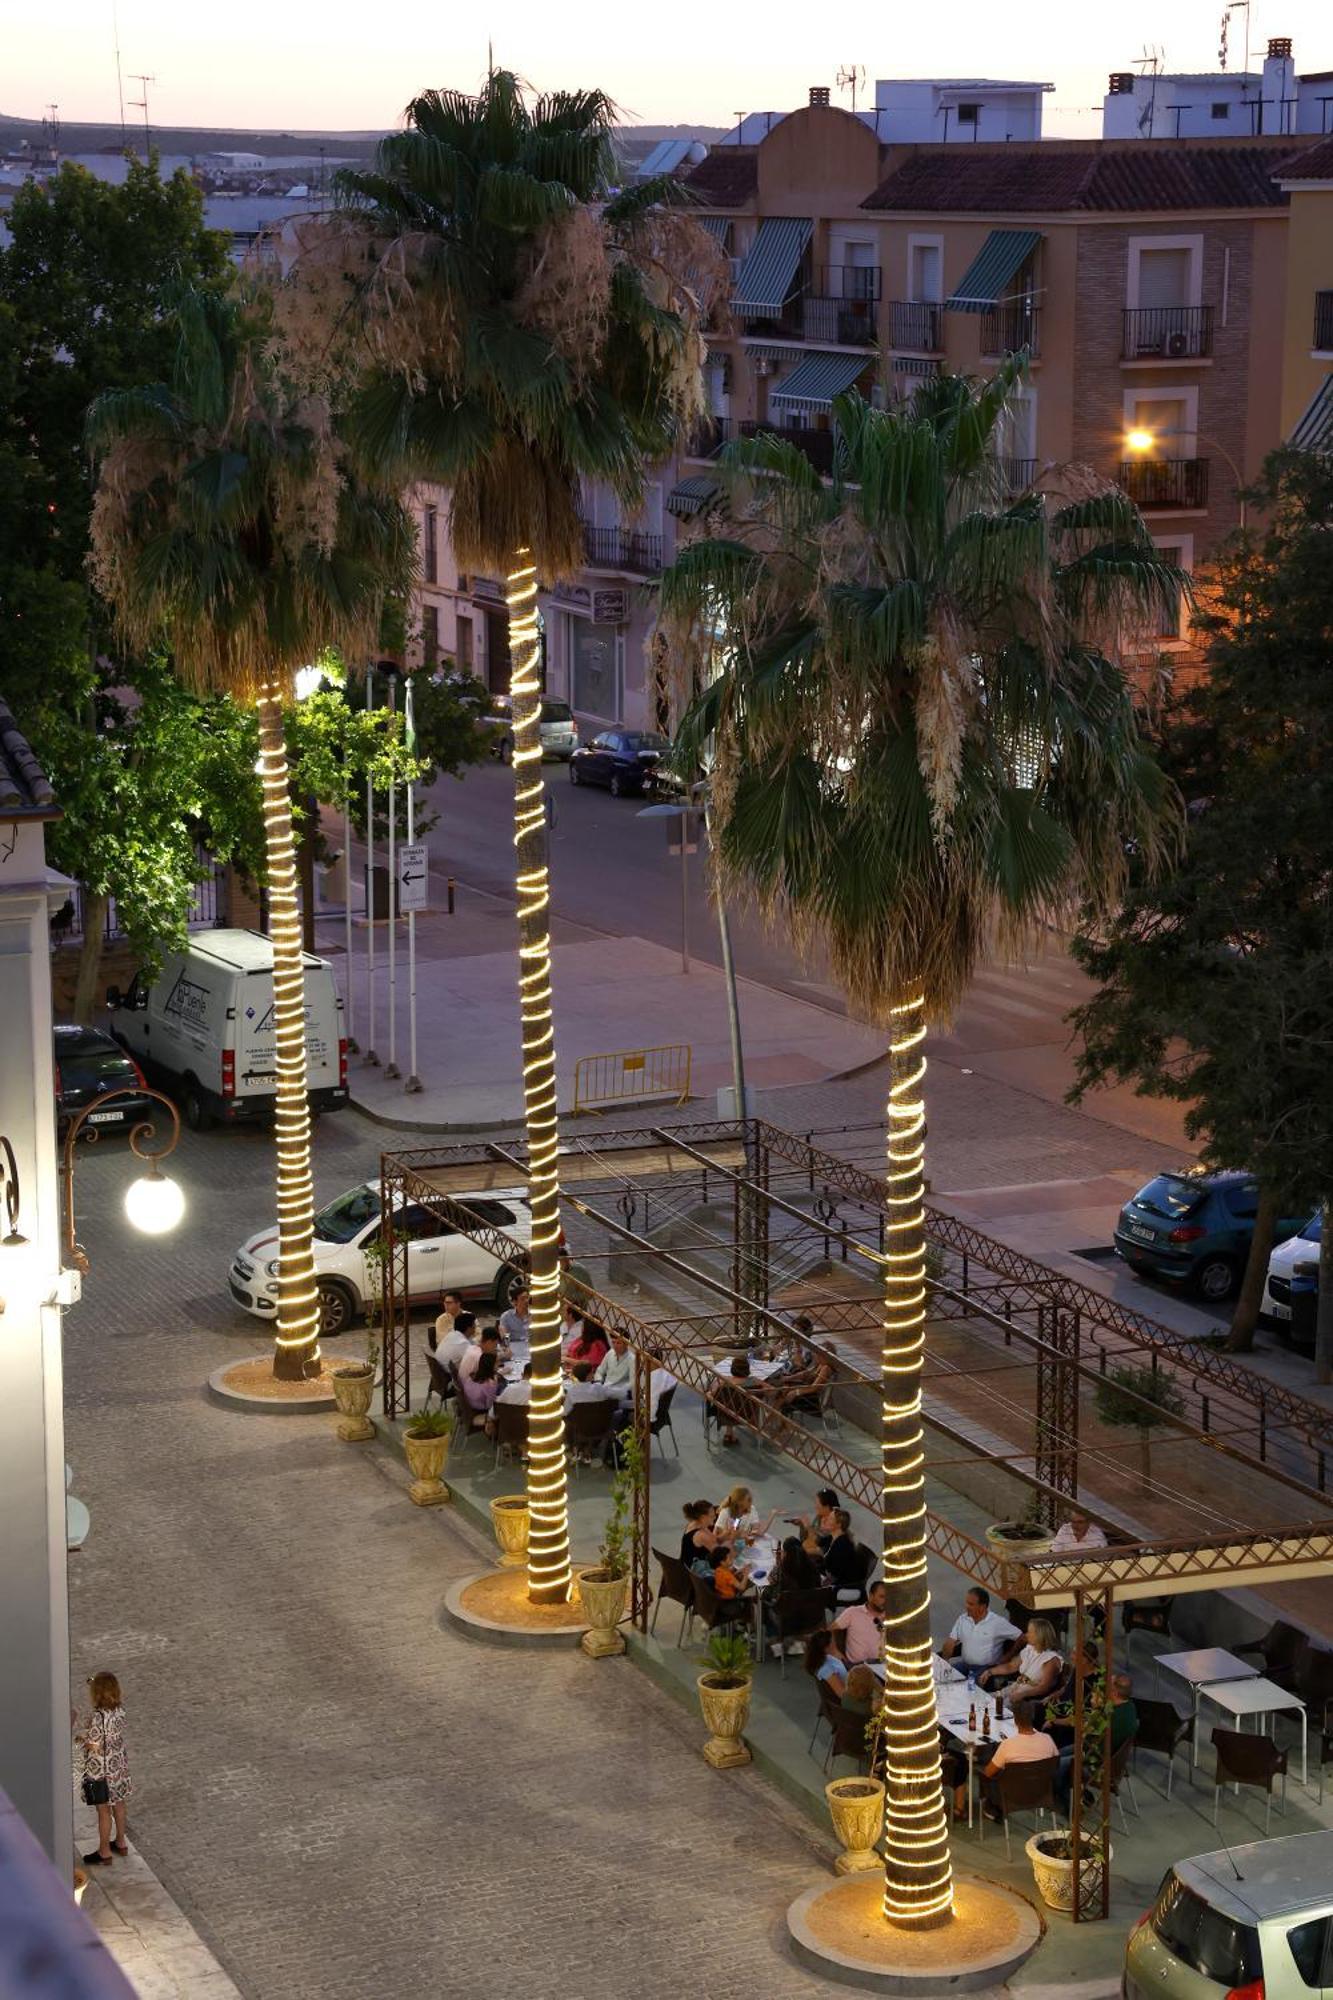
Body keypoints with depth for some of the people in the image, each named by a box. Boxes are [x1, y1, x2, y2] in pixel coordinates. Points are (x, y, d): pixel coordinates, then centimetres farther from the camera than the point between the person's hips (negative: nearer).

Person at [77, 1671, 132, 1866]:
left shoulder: (97, 1716, -29)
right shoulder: (120, 1709, -9)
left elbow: (93, 1746, -27)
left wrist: (80, 1738, -3)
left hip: (99, 1770, -7)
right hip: (119, 1765, 7)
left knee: (104, 1810, 8)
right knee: (118, 1804, 23)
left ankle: (104, 1852, 21)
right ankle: (121, 1842, 39)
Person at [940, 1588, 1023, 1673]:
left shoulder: (998, 1622, -6)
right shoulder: (962, 1619, 8)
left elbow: (1021, 1638, -3)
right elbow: (950, 1642, 6)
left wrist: (1006, 1658, -4)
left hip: (988, 1668, -4)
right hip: (965, 1666, 4)